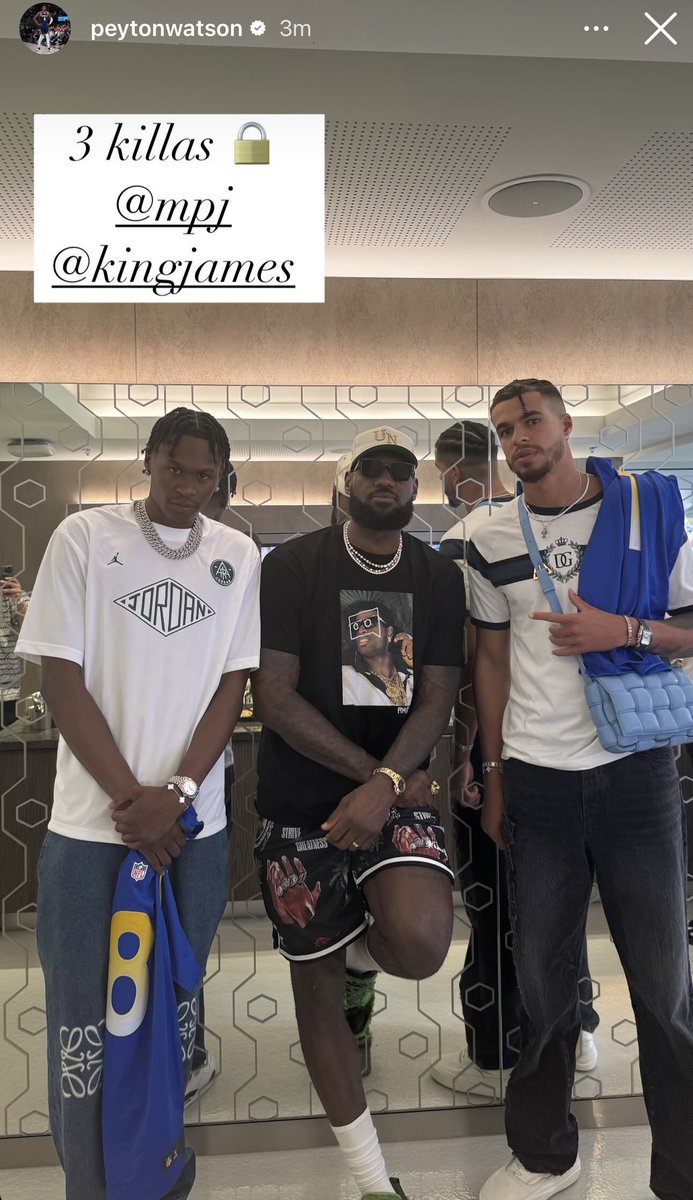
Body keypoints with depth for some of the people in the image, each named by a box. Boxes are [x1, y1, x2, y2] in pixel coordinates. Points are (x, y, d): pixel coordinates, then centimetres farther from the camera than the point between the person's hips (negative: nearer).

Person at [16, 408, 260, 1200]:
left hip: (195, 824, 2)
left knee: (174, 1007, 16)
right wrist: (129, 797, -10)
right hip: (90, 823, -2)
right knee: (82, 1019, 7)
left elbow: (231, 686, 2)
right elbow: (60, 679, -5)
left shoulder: (238, 557, 3)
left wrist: (175, 794, -10)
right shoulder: (84, 538, -3)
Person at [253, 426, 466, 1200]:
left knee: (420, 946, -23)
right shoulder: (291, 567, -6)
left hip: (397, 792, 1)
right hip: (301, 800, -1)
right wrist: (377, 775, -14)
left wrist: (384, 786, -20)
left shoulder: (441, 579, 3)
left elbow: (436, 700, -3)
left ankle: (363, 949, 18)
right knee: (315, 980, 7)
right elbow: (274, 697, -12)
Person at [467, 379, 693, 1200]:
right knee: (541, 977, 12)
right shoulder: (491, 542, 4)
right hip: (534, 781, 2)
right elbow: (491, 660, 10)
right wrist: (494, 776, 7)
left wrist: (626, 629, -16)